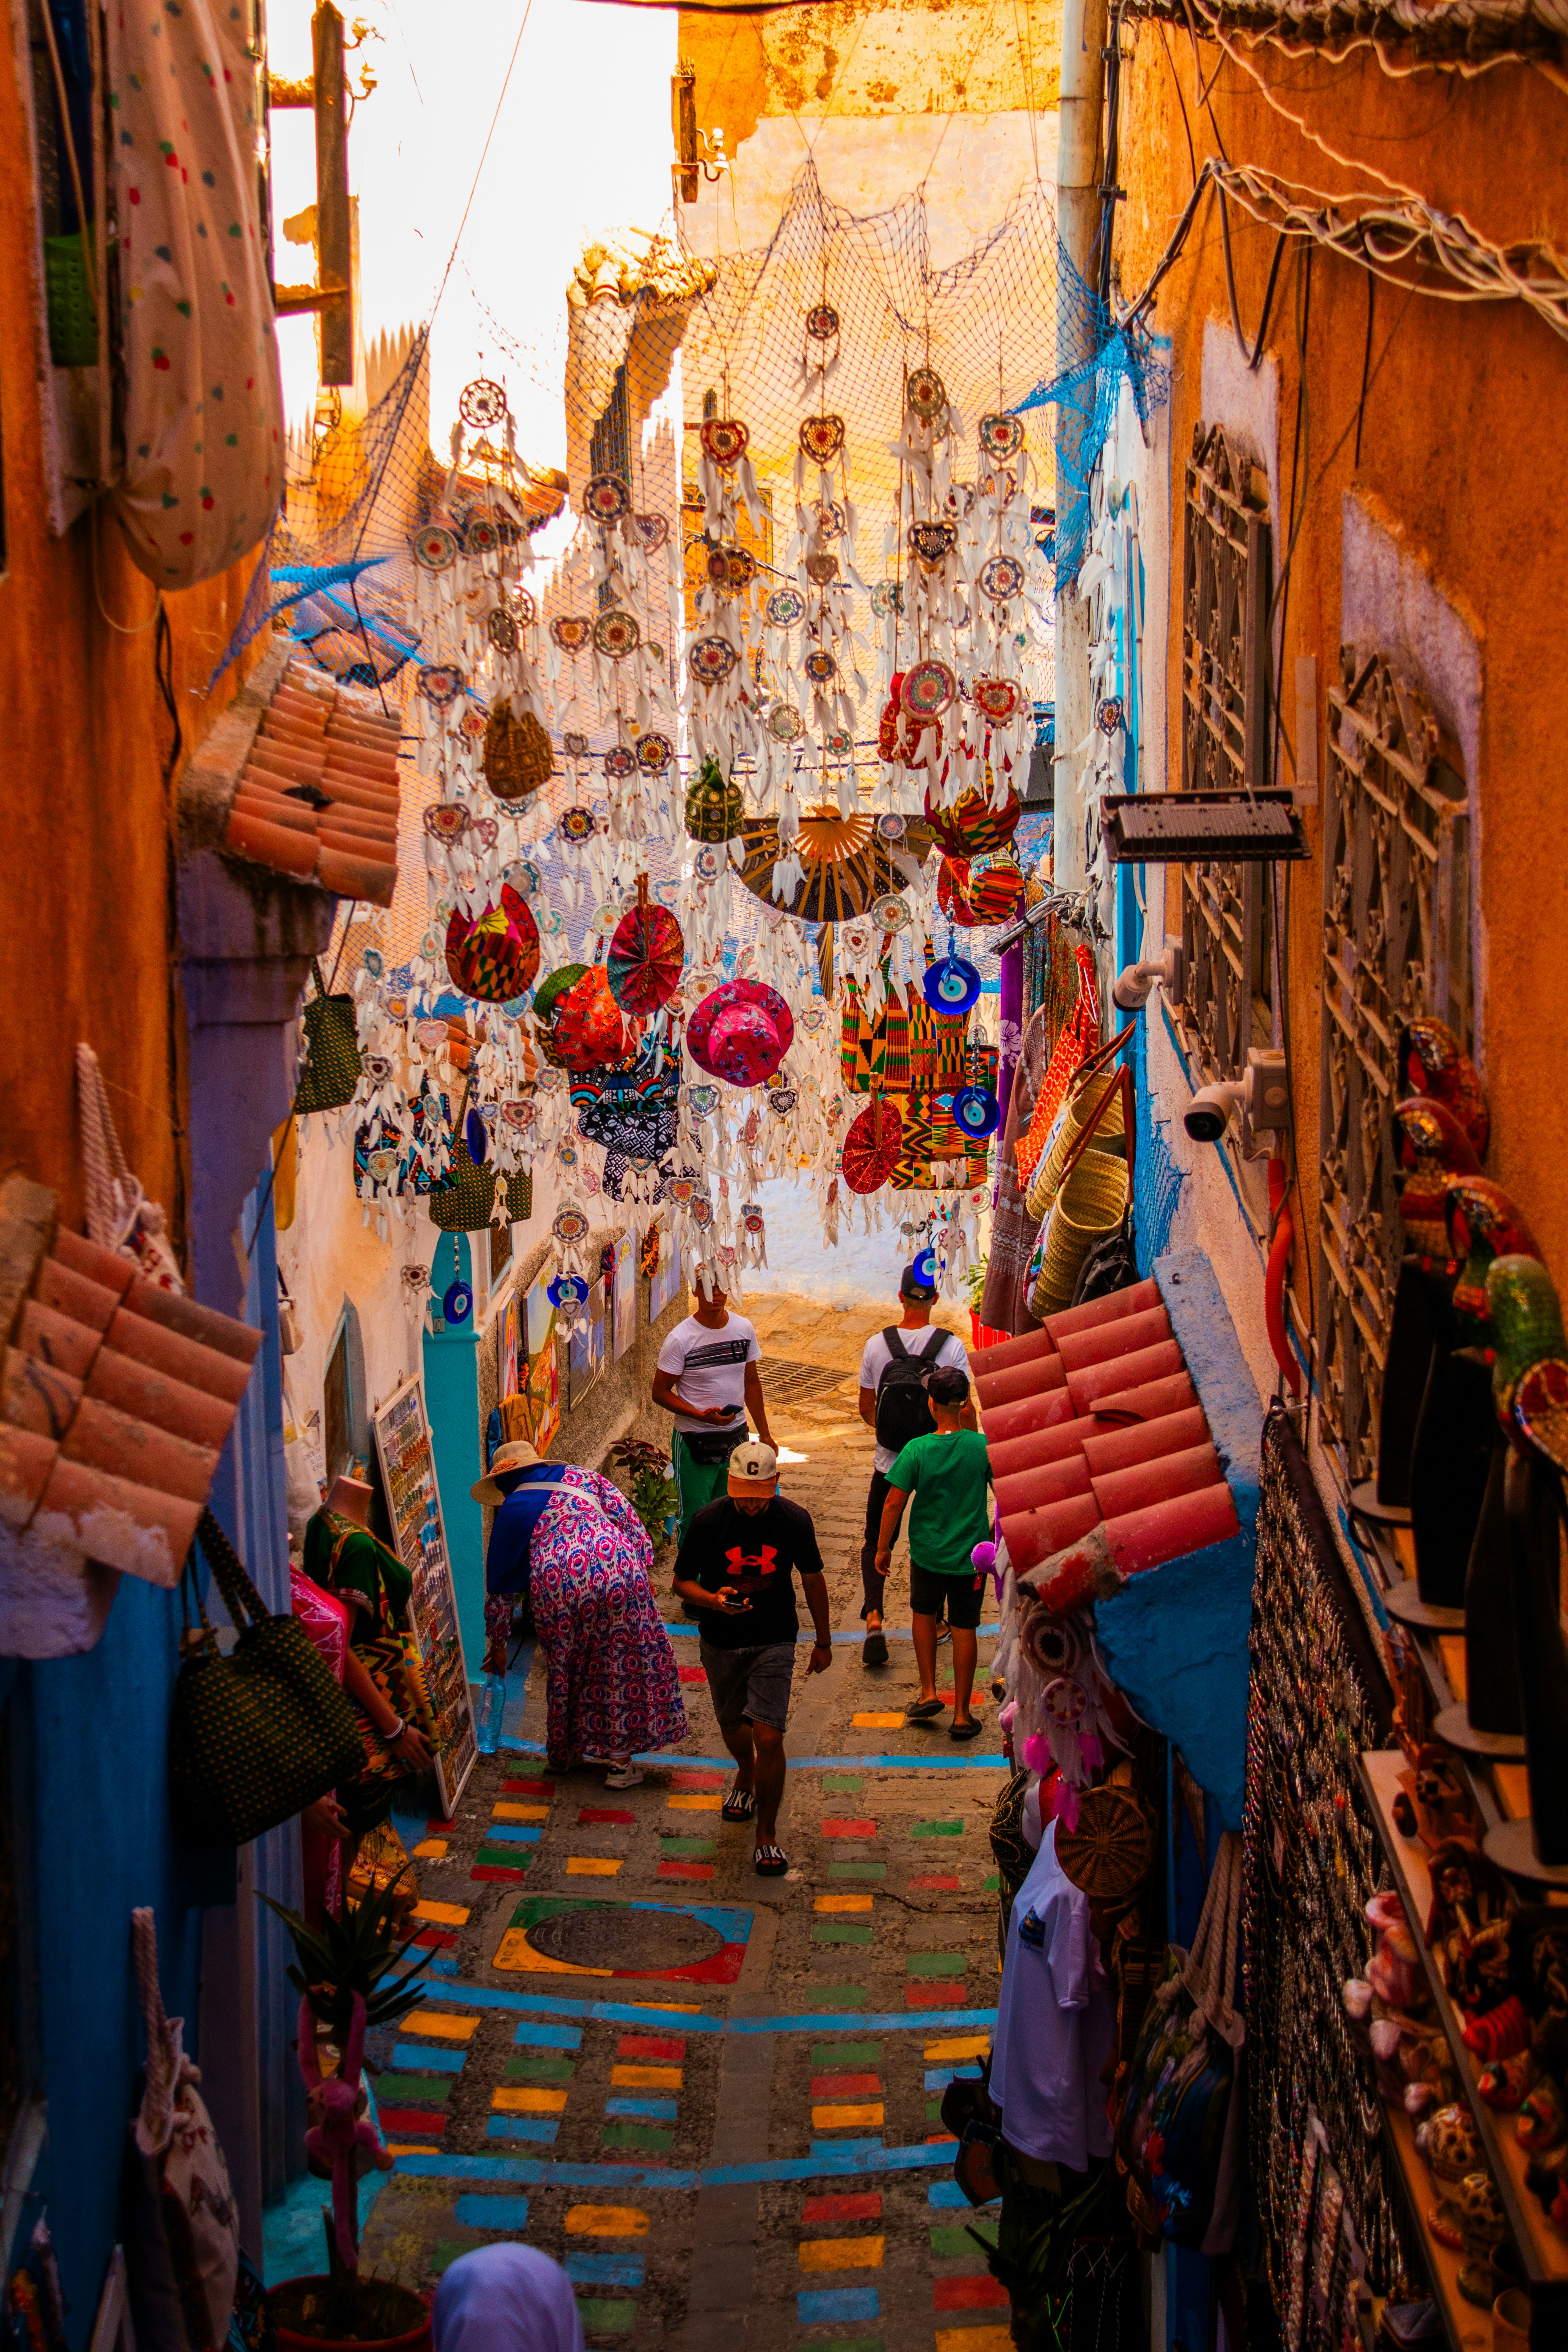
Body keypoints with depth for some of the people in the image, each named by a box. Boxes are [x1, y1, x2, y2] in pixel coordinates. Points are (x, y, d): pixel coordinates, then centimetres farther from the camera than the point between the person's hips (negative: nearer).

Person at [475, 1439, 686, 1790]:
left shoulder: (508, 1515, 20)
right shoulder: (578, 1477, 22)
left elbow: (499, 1587, 24)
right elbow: (628, 1519, 12)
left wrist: (498, 1644, 32)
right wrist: (642, 1570, 15)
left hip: (557, 1587, 0)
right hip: (618, 1572, 0)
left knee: (565, 1669, 20)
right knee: (623, 1663, 12)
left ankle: (563, 1754, 35)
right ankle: (619, 1759, 14)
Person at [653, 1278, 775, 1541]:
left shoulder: (744, 1329, 1)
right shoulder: (680, 1339, -15)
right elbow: (660, 1393, -10)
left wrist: (764, 1433, 15)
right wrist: (702, 1416, -23)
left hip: (737, 1438, 5)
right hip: (695, 1442, -5)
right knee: (695, 1519, 1)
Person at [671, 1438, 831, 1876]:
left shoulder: (794, 1521, -13)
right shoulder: (708, 1521, -16)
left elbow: (813, 1579, 2)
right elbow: (682, 1581, -6)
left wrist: (823, 1642, 10)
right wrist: (713, 1600, -28)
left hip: (774, 1642, -1)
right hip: (721, 1643, 2)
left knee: (768, 1737, -11)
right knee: (732, 1725, 21)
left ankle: (768, 1835, 5)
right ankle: (746, 1776, 56)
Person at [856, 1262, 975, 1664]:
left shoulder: (877, 1344, -7)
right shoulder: (951, 1345, -12)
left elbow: (866, 1409, 3)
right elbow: (965, 1411, -10)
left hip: (889, 1463, 1)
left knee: (876, 1543, 13)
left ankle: (873, 1619, -7)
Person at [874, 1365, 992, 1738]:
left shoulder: (917, 1450, -14)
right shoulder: (983, 1447, -12)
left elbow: (894, 1502, -11)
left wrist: (883, 1548, 2)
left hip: (928, 1553, 0)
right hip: (971, 1554, 0)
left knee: (924, 1612, 26)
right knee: (964, 1628, 10)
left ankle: (929, 1692, 22)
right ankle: (961, 1715, 17)